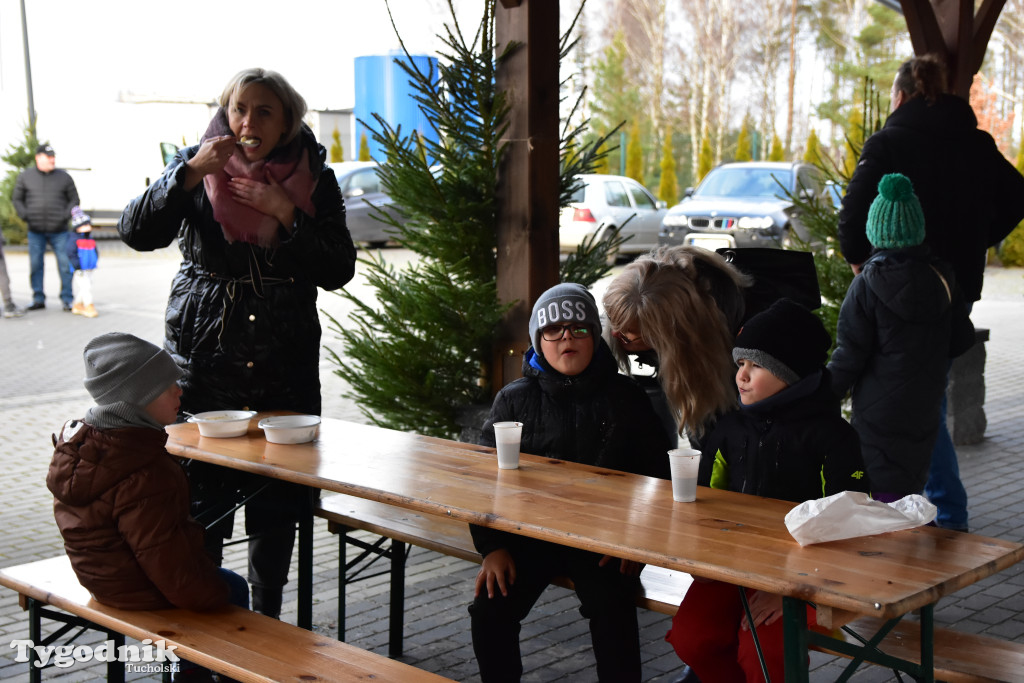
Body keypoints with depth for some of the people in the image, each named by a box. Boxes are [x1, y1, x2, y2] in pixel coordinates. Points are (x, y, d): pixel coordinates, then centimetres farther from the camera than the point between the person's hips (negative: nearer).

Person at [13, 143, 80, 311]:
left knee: (65, 265, -4)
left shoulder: (64, 177, 3)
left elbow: (74, 200, 8)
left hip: (59, 231, -1)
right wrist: (24, 215, -3)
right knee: (35, 265, 3)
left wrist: (66, 215, -7)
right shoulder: (25, 176, 5)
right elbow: (16, 198, 12)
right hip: (35, 231, 1)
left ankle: (67, 299, 4)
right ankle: (38, 299, 13)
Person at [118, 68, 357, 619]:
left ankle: (267, 617, 24)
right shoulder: (198, 165, 1)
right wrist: (190, 173, -21)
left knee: (278, 500, 8)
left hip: (286, 365, 1)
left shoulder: (315, 179, 3)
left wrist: (287, 213, -14)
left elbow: (339, 270, -3)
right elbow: (137, 232, -11)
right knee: (202, 495, -2)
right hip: (204, 360, -1)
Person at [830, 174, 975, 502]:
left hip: (879, 411, -5)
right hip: (924, 407, 5)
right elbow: (962, 340, 9)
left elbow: (849, 354, -12)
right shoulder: (941, 278, 0)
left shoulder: (868, 284, -14)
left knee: (882, 492, -2)